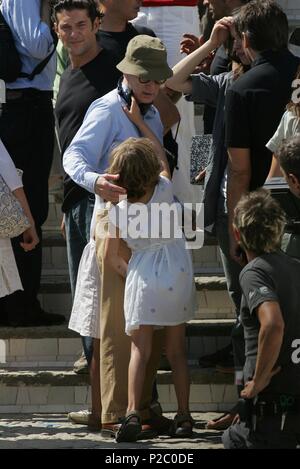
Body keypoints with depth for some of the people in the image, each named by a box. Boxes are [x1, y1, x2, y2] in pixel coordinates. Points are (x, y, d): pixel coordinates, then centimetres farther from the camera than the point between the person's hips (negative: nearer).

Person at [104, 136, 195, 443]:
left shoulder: (117, 211, -7)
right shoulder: (164, 189, -8)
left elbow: (110, 256, 0)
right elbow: (162, 155, 12)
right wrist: (138, 121, 19)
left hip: (142, 276, -1)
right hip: (177, 270, 2)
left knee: (140, 349, -3)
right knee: (176, 350, 10)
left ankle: (133, 411, -20)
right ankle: (184, 415, 11)